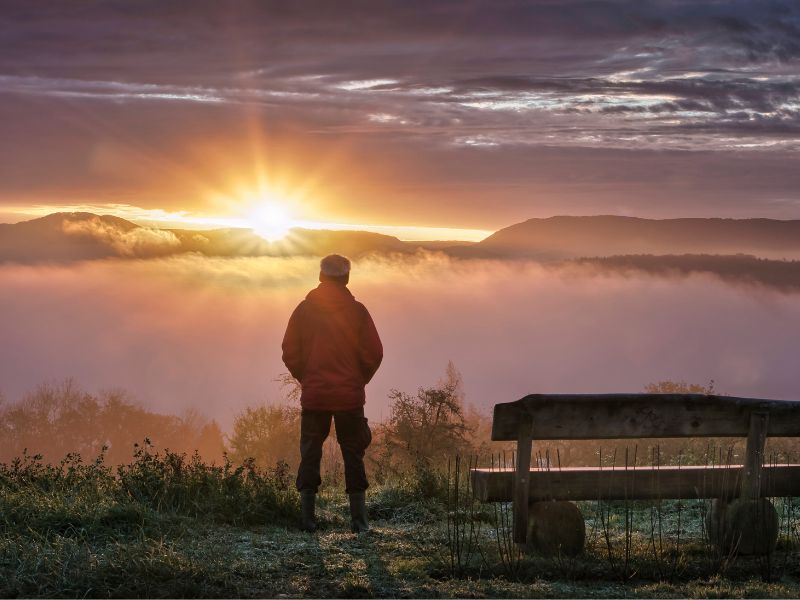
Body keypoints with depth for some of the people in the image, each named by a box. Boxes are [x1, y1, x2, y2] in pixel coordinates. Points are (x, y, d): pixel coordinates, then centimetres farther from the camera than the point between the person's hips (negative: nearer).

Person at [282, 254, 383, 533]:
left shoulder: (304, 310, -1)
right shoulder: (357, 311, -4)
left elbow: (290, 353, 0)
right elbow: (374, 353, -4)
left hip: (313, 395, 1)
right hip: (350, 395, -1)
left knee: (310, 455, 8)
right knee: (353, 455, 6)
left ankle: (307, 517, 2)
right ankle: (358, 518, 3)